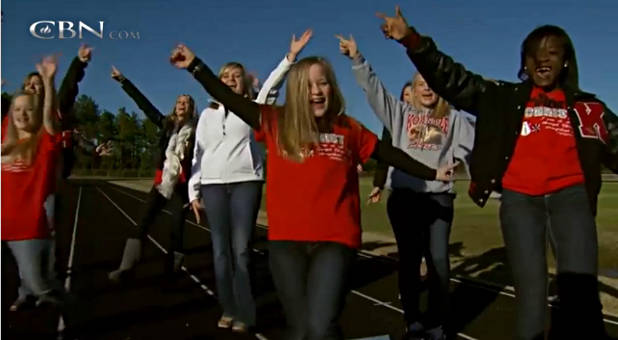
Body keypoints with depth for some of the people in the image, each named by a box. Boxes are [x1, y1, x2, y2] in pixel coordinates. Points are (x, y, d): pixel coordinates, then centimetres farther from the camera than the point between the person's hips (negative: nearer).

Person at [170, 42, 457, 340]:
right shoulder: (276, 124, 4)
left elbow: (389, 153, 16)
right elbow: (230, 99, 4)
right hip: (286, 240, 1)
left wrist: (431, 174, 22)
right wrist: (195, 66, -2)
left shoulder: (349, 129, 7)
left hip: (335, 241, -1)